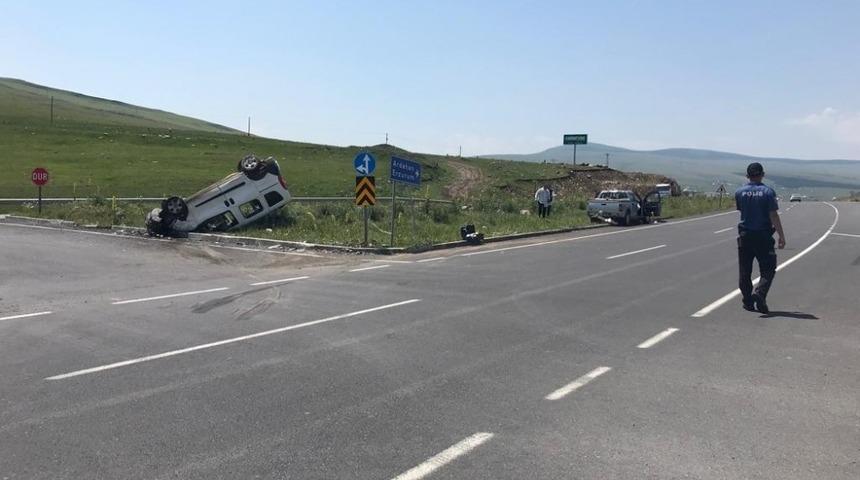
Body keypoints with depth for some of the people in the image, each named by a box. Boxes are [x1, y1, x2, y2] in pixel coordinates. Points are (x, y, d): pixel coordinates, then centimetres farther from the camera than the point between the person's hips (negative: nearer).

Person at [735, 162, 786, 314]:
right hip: (763, 236, -2)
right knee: (768, 269, 7)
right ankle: (759, 294, -14)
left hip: (744, 235, 3)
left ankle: (748, 302, 12)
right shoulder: (768, 192, -8)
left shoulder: (739, 192, 0)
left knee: (744, 271, 10)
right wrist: (782, 236, -7)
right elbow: (774, 216, -11)